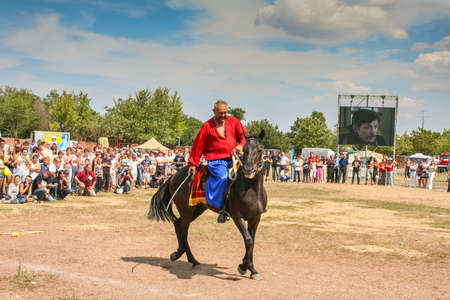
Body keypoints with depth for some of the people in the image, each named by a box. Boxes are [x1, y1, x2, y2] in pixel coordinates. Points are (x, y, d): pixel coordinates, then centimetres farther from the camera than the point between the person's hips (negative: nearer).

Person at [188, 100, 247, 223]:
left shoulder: (234, 121, 11)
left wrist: (241, 145, -15)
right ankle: (222, 208, -19)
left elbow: (244, 135, 8)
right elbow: (198, 146, 9)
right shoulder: (207, 126, 4)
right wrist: (193, 164, 10)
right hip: (216, 161, -4)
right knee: (223, 178, -31)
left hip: (233, 158, 4)